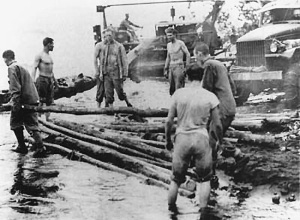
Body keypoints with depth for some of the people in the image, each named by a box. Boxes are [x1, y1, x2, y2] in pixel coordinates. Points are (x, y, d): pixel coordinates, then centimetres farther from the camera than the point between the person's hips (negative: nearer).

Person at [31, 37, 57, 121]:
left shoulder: (49, 56, 18)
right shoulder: (39, 56, -8)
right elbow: (34, 68, -14)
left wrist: (54, 80, 28)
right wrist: (33, 81, -24)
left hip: (50, 80, 8)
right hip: (42, 79, -8)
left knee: (50, 101, 8)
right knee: (41, 100, -8)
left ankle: (47, 118, 14)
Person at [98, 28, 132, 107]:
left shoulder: (119, 46, -2)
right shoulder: (102, 46, 9)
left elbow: (124, 61, -1)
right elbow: (101, 61, 10)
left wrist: (125, 74, -5)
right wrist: (101, 73, 3)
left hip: (116, 74, -3)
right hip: (106, 74, 3)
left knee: (120, 93, 3)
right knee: (108, 94, 2)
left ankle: (128, 103, 27)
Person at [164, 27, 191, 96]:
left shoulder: (180, 43, -5)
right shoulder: (168, 45, 15)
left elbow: (188, 55, -4)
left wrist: (187, 67, -9)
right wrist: (166, 69, 17)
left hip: (179, 67, -6)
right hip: (171, 67, 6)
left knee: (178, 88, -13)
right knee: (172, 89, 4)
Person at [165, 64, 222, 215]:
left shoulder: (178, 94, -3)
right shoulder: (210, 97, -4)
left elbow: (169, 121, 1)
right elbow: (217, 125, 1)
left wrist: (168, 139, 16)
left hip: (181, 137, 1)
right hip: (201, 139, -1)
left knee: (176, 178, 18)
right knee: (204, 179, 17)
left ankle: (171, 209, 28)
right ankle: (203, 210, 15)